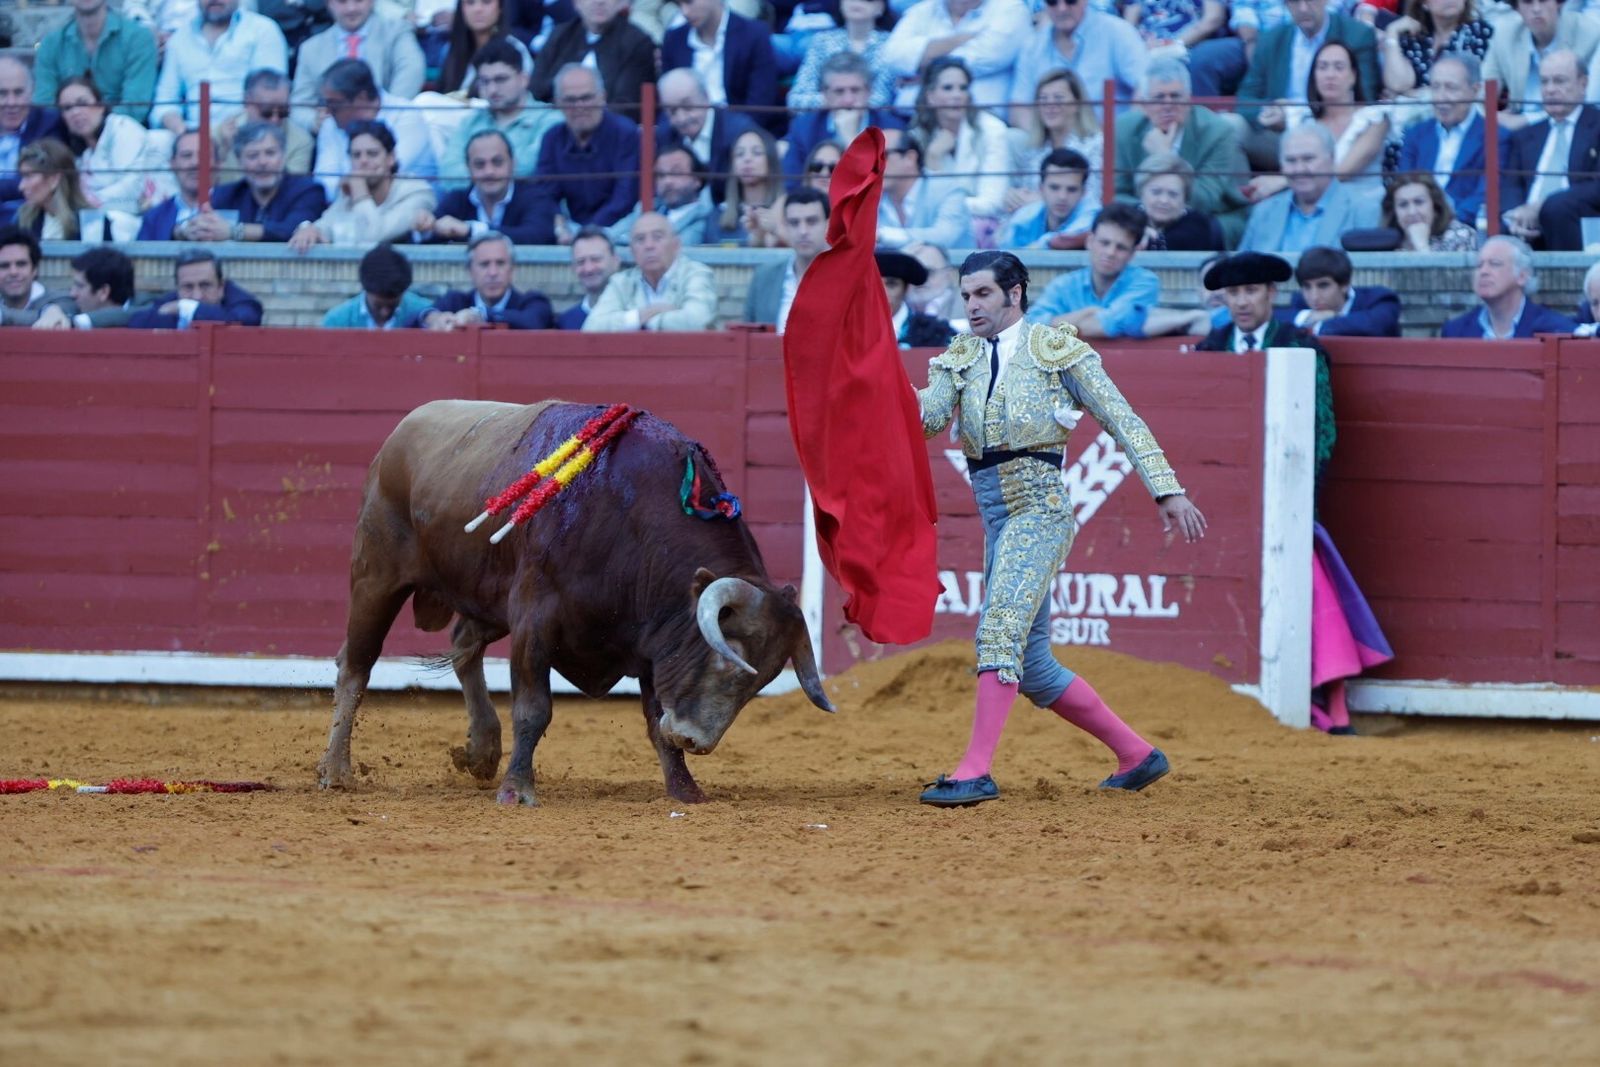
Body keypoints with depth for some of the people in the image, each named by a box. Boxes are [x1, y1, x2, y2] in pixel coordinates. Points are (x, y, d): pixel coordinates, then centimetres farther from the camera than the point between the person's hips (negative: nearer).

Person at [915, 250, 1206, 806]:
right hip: (995, 512, 7)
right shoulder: (960, 358, 16)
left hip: (1039, 505, -7)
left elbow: (1122, 420, 0)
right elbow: (931, 414, -1)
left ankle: (976, 772, -29)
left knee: (1000, 630, -23)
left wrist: (1167, 490, -8)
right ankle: (1136, 754, 20)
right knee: (1032, 669, 8)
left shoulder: (1057, 349, 2)